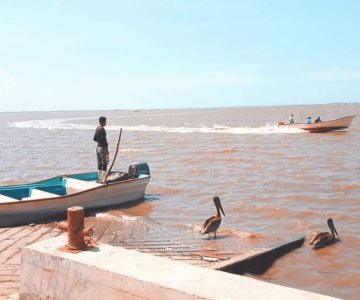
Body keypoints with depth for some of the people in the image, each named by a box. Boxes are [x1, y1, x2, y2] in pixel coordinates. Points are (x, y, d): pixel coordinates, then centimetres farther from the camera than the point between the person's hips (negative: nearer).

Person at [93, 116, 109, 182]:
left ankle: (100, 179, 19)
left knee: (99, 164, 13)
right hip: (103, 148, -9)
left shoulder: (97, 128, 10)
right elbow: (103, 140, -21)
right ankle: (104, 179, -2)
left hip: (98, 148, 9)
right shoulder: (102, 129, -17)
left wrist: (101, 142, 9)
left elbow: (95, 139, 16)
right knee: (104, 164, -4)